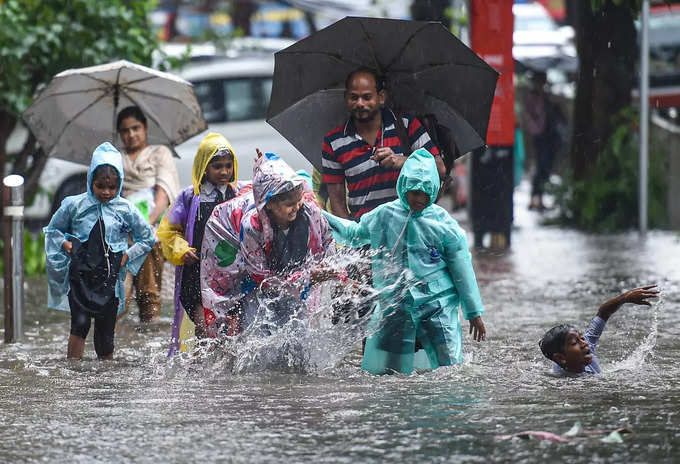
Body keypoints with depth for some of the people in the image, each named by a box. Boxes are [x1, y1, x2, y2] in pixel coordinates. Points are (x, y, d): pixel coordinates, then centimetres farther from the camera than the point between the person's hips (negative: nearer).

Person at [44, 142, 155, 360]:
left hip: (110, 279, 1)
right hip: (80, 275, -1)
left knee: (105, 332, 4)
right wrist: (65, 244, -4)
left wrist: (127, 256, 2)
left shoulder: (125, 210, 2)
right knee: (80, 323, -18)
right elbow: (52, 230, 15)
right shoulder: (74, 205, 0)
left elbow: (147, 238, 14)